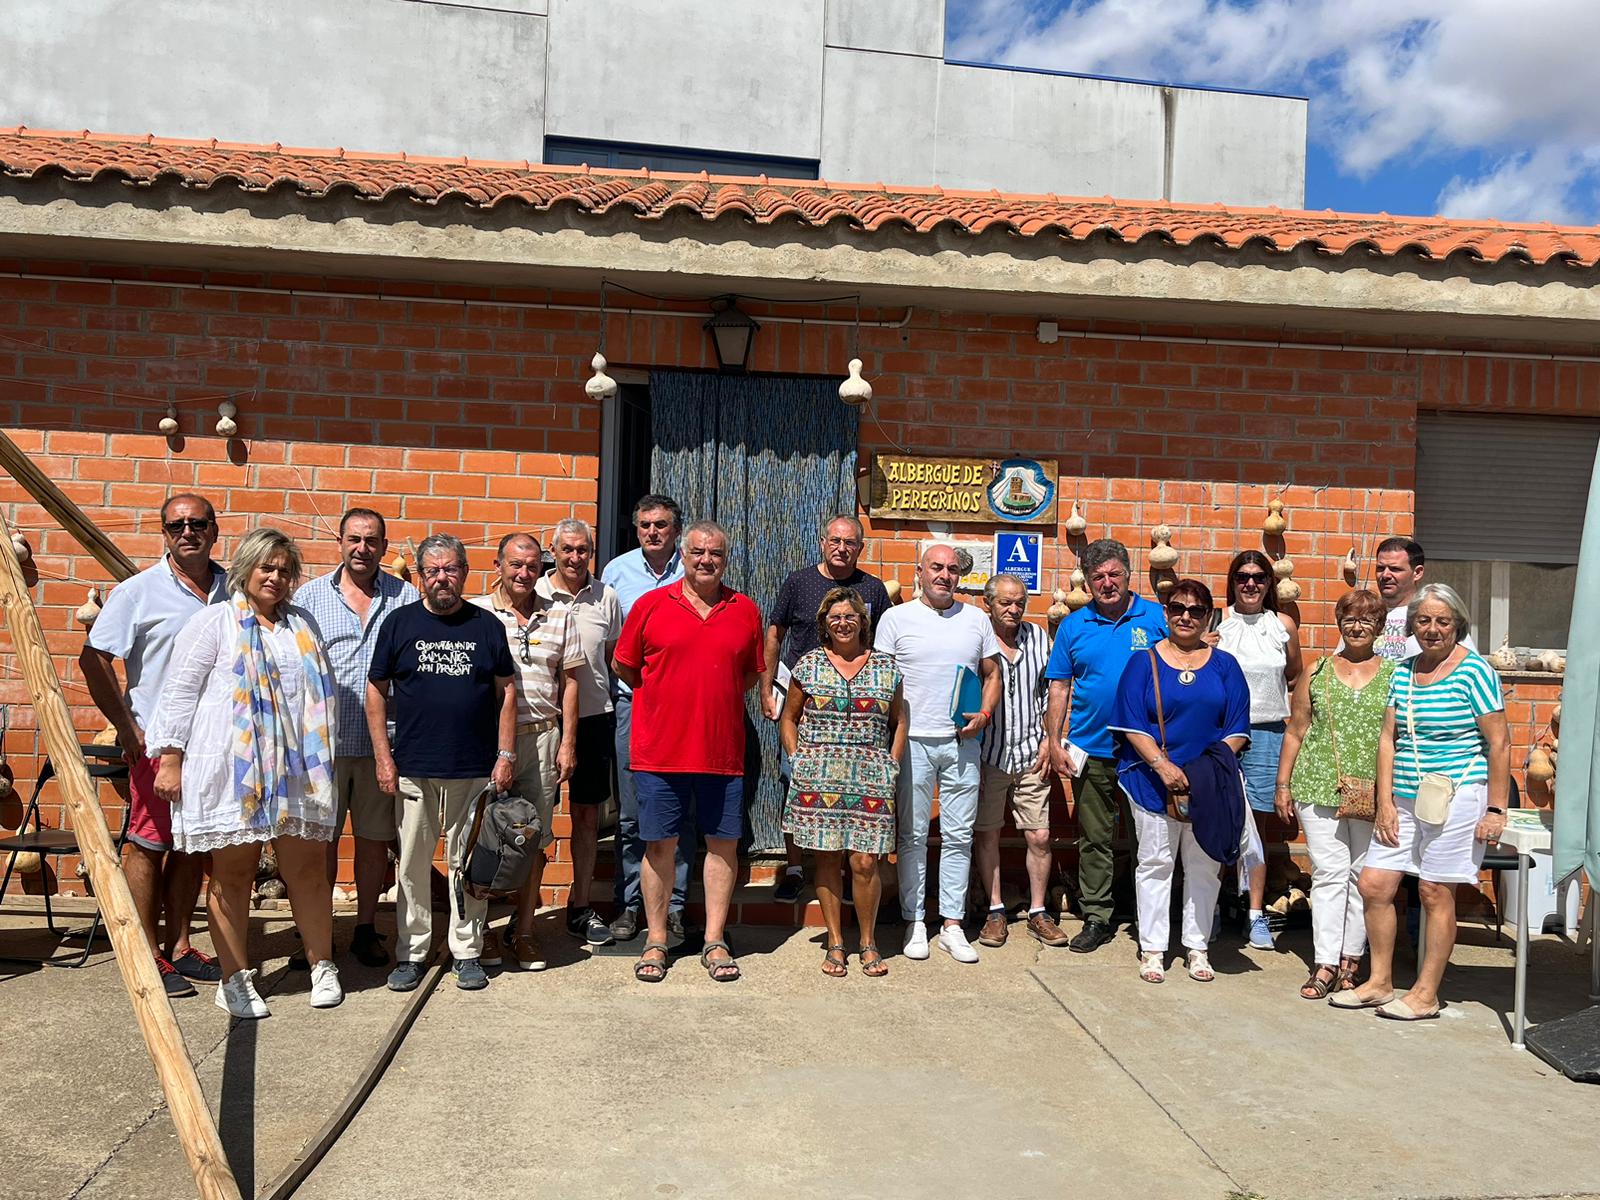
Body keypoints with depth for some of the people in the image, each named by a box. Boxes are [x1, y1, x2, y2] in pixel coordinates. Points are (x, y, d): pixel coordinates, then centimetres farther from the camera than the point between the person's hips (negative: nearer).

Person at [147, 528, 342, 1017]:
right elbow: (179, 691, -2)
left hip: (296, 771, 4)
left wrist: (321, 761, 20)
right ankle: (235, 979, 16)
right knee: (232, 873, 4)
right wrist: (170, 759, -8)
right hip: (231, 770, -4)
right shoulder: (215, 621, 1)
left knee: (308, 868, 5)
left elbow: (322, 692, 23)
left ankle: (323, 967, 19)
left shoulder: (302, 626, 16)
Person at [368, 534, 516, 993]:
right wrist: (384, 758, -2)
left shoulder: (487, 625, 5)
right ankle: (411, 953, 19)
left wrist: (506, 755, -1)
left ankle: (467, 952, 19)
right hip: (413, 771, 0)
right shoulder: (399, 623, 4)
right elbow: (376, 691, 5)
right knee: (412, 865, 6)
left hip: (475, 770, 0)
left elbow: (506, 693, 6)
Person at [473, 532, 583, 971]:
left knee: (535, 837, 7)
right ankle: (480, 927, 18)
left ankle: (523, 930, 18)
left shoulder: (559, 616, 9)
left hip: (541, 737, 2)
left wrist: (567, 743, 5)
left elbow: (569, 681, 10)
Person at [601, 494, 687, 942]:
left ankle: (674, 905, 13)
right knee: (630, 814, 5)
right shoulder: (617, 570, 7)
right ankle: (629, 904, 16)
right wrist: (624, 676, 4)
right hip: (632, 703, 1)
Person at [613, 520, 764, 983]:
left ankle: (715, 942, 19)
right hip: (660, 750, -1)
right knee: (660, 845, 6)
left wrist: (718, 699, 8)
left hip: (723, 750, 2)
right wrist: (664, 701, 10)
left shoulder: (745, 610, 6)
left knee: (723, 843, 7)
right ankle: (655, 941, 20)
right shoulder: (650, 605, 1)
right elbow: (623, 666, 8)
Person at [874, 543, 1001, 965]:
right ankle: (914, 923, 14)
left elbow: (992, 675, 15)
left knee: (959, 836, 5)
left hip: (962, 742, 2)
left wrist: (984, 715, -2)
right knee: (913, 836, 3)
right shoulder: (896, 619, 3)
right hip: (913, 741, -2)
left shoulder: (976, 619, 11)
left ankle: (952, 925, 14)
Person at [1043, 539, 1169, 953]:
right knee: (1094, 839, 8)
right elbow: (1059, 687, 7)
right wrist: (1054, 741, 0)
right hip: (1092, 752, 1)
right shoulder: (1073, 626, 5)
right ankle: (1096, 918, 18)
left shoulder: (1157, 618, 1)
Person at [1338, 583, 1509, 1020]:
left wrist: (1496, 808, -10)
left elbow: (1499, 743, -8)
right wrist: (1385, 801, 2)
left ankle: (1426, 994, 13)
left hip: (1456, 796, -6)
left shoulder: (1473, 670, -7)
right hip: (1405, 799, 6)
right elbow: (1388, 738, 9)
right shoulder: (1404, 671, 10)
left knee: (1435, 893, 0)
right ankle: (1379, 982, 19)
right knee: (1373, 885, 4)